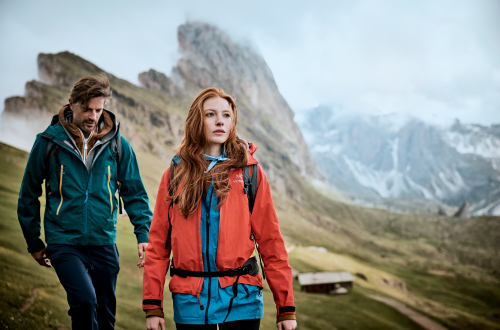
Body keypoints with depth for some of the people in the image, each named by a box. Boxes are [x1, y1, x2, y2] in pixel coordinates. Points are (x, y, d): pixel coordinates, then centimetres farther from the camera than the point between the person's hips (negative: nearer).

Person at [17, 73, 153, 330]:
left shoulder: (117, 145, 2)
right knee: (85, 301, -25)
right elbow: (29, 195, 6)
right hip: (64, 242, -3)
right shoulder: (49, 142, -3)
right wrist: (34, 243, 9)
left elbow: (134, 193, 8)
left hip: (104, 243, 3)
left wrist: (144, 235, -4)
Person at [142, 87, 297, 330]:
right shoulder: (175, 175, 6)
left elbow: (271, 242, 1)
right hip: (190, 300, 1)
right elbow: (157, 242, 4)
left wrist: (286, 308, -1)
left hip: (240, 299, -1)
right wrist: (153, 306, -1)